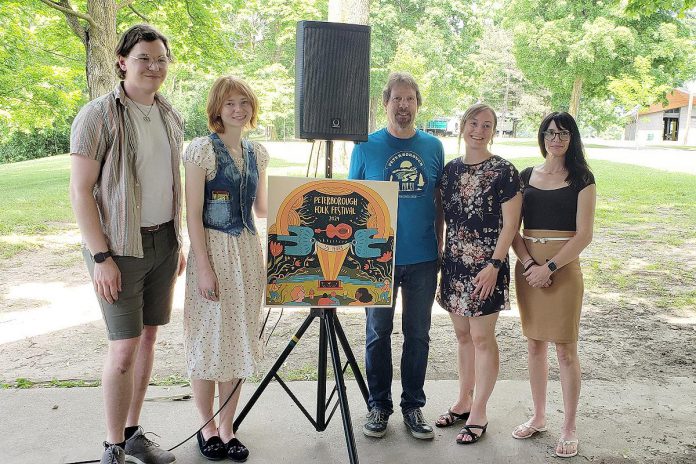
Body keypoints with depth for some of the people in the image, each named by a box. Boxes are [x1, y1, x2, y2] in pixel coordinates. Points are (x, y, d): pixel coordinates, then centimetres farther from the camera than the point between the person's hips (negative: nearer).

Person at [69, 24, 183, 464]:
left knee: (148, 337, 11)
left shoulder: (171, 117, 9)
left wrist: (178, 239, 14)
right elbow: (80, 191, -12)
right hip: (120, 246, -6)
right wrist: (101, 257, -16)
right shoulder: (99, 115, -10)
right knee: (124, 347, -5)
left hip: (164, 242, 6)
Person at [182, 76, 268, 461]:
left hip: (248, 251, 6)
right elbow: (193, 214, -12)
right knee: (209, 339, 4)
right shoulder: (202, 149, -9)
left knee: (238, 339, 11)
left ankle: (227, 428, 25)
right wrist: (203, 267, -16)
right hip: (213, 250, -5)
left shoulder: (257, 152, 9)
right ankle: (207, 428, 23)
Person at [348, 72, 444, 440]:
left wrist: (441, 250, 7)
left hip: (423, 259, 2)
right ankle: (379, 406, 24)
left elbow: (439, 201, 10)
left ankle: (413, 406, 26)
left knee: (418, 334, 11)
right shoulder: (366, 147, -1)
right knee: (378, 333, 8)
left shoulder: (433, 147, 5)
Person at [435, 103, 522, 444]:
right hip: (454, 264, 6)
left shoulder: (504, 172, -8)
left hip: (485, 267, -5)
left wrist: (494, 265, -16)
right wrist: (437, 256, 10)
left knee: (482, 337, 2)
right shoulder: (451, 169, 8)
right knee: (462, 334, 15)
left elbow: (510, 224, -10)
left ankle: (479, 413, 16)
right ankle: (463, 401, 30)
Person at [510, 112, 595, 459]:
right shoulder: (526, 176, 8)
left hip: (563, 267, -3)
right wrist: (528, 264, -10)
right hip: (527, 267, 4)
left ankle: (569, 427, 14)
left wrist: (550, 267, -15)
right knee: (535, 345, 11)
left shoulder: (581, 179, -1)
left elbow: (584, 235, -7)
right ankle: (538, 417, 26)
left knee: (565, 349, 1)